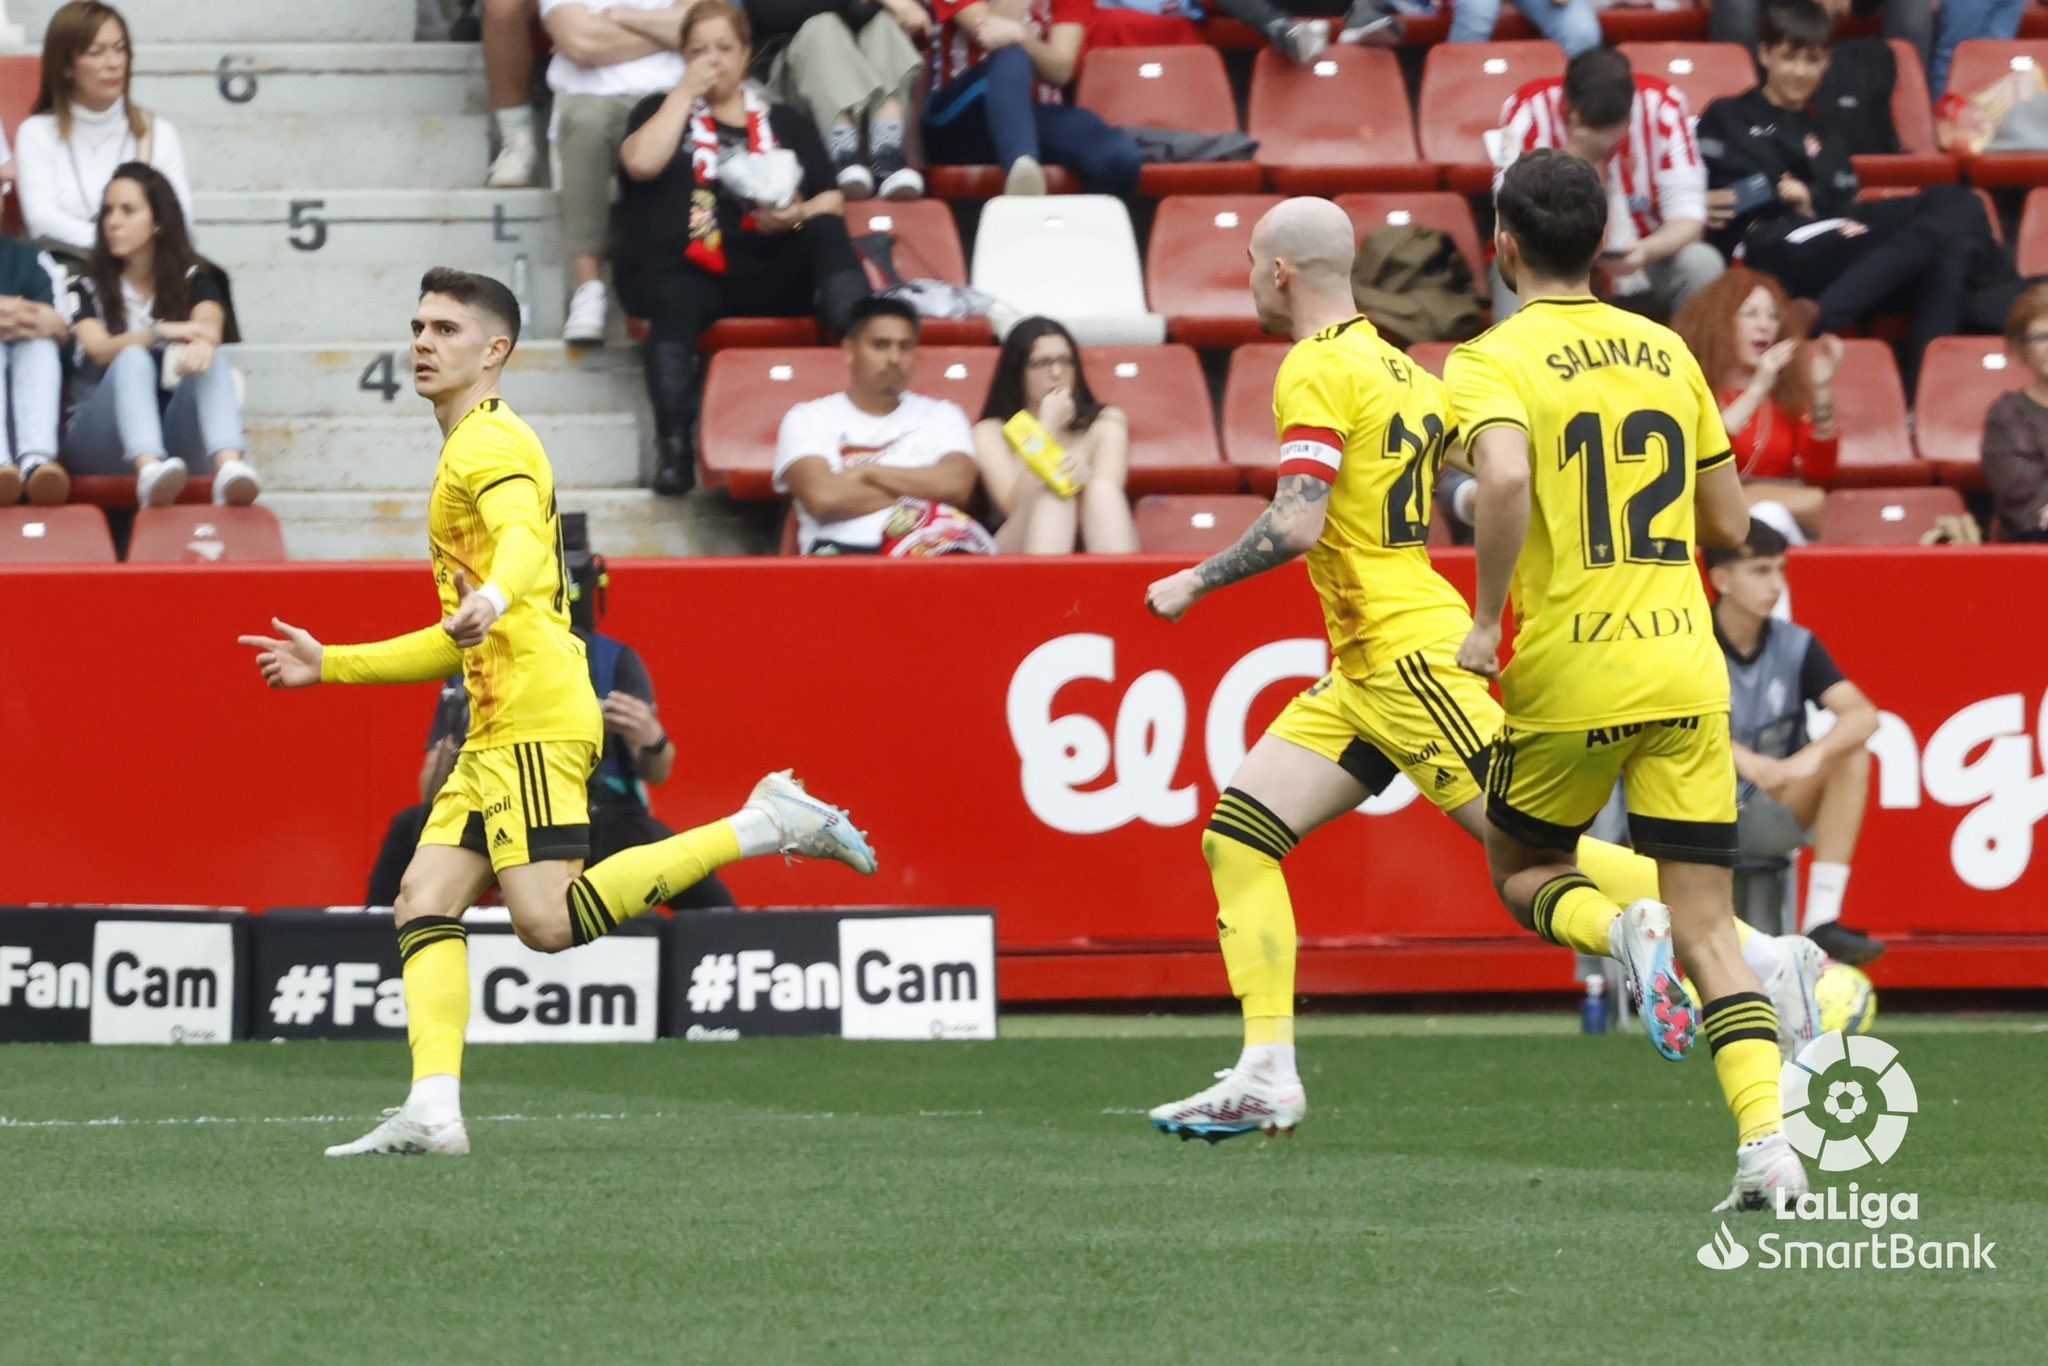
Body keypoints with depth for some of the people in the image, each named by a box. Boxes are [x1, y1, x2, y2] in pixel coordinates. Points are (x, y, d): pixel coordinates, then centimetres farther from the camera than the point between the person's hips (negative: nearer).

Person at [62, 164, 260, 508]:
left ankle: (228, 467, -58)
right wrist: (162, 332, -26)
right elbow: (99, 350, -8)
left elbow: (209, 324, -10)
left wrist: (202, 343, -36)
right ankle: (149, 471, -62)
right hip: (100, 439, -1)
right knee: (133, 358, -31)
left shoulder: (193, 282, 14)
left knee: (211, 360, -26)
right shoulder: (88, 290, 13)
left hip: (173, 439, 1)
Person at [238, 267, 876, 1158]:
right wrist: (329, 666, 34)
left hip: (536, 719, -10)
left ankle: (762, 826, -13)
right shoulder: (464, 455, 28)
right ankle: (433, 1110, -13)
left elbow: (524, 540, -27)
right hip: (495, 730, 10)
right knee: (423, 901, -2)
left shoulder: (490, 442, -4)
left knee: (550, 921, -20)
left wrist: (492, 599, -49)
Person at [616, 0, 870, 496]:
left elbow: (831, 202, 18)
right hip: (682, 273, -2)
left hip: (767, 277, 2)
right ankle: (675, 445, -45)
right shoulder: (662, 112, 21)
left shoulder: (784, 122, 25)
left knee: (827, 234, -28)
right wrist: (686, 92, 4)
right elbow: (642, 162, -2)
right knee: (675, 305, -38)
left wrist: (797, 217, -5)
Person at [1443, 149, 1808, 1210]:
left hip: (1568, 677, -4)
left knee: (1520, 872, 20)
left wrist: (1487, 618, -15)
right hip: (1685, 672, 4)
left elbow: (1505, 478, -26)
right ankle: (1766, 1140, -15)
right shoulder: (1666, 351, 11)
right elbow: (1730, 523, 14)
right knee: (1708, 926, 3)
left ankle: (1623, 929, -12)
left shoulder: (1494, 361, -5)